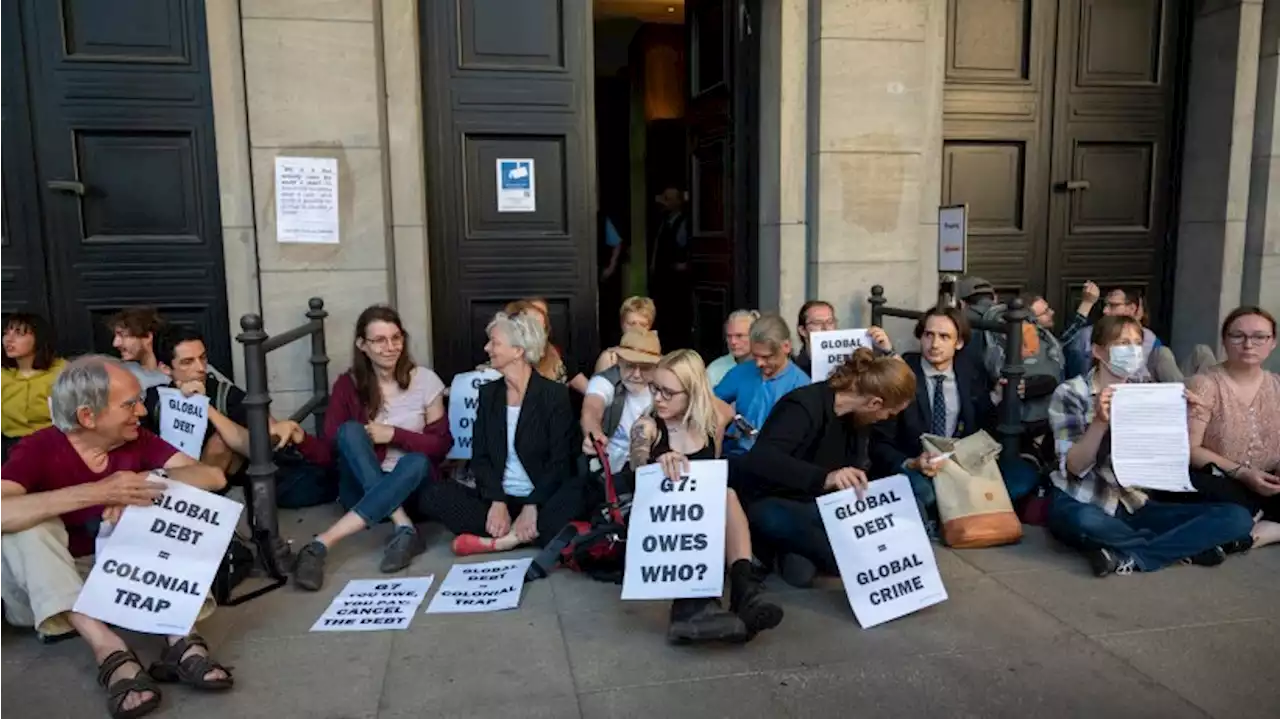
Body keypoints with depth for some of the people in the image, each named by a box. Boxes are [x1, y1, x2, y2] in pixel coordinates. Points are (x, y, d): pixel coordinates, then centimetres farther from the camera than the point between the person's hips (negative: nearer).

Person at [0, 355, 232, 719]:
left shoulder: (138, 441, -5)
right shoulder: (39, 449, -15)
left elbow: (213, 477, -15)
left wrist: (146, 483, -31)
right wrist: (96, 492, -42)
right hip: (47, 592, -3)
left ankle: (180, 639, -32)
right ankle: (109, 651, -38)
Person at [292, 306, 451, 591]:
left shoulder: (424, 381, -4)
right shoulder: (348, 385, -2)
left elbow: (441, 445, -3)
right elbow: (330, 445, -5)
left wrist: (393, 435, -16)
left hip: (410, 486, -1)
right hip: (361, 488, 1)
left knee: (417, 462, -35)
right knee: (351, 430, -26)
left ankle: (321, 544, -41)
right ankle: (405, 529, -35)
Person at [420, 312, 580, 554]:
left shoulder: (554, 394, -3)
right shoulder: (488, 393, 10)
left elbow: (560, 461, -9)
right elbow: (480, 457, 4)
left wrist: (532, 507, -21)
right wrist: (496, 502, -14)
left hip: (542, 501, -3)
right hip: (498, 499, 4)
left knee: (576, 496, -35)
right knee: (434, 495, -20)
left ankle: (500, 539, -27)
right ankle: (524, 535, -26)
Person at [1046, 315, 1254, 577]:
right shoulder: (1070, 393, -5)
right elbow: (1074, 467, -14)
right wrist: (1100, 421, -28)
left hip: (1134, 505, 5)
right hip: (1080, 505, -4)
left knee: (1237, 516, -14)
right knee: (1085, 522, -42)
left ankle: (1129, 556, -22)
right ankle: (1185, 547, -17)